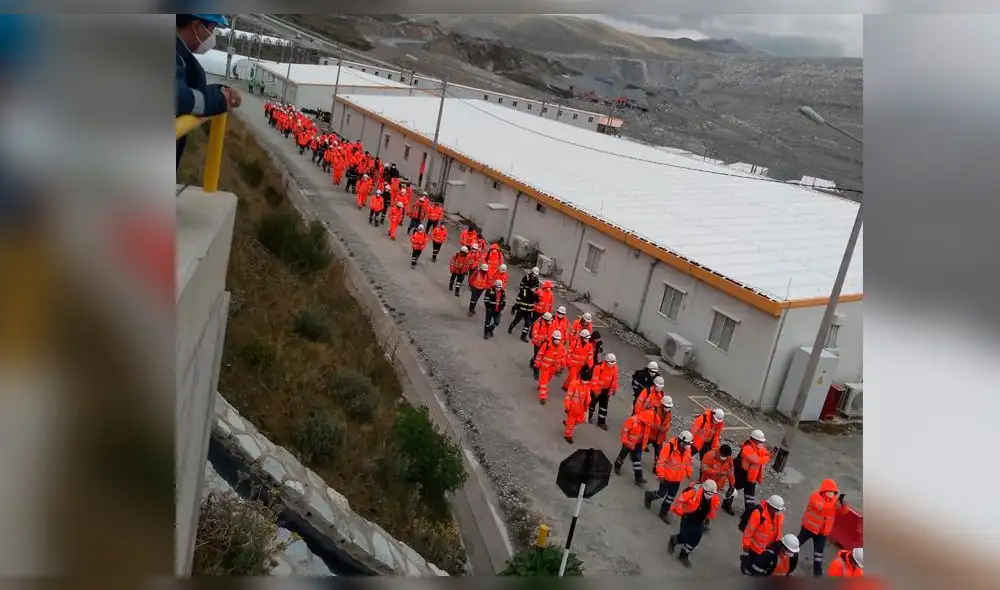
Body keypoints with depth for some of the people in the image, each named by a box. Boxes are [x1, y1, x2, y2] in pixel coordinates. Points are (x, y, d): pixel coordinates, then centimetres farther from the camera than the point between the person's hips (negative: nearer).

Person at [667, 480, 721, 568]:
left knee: (695, 539, 2)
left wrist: (708, 517, 14)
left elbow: (715, 507, 10)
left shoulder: (714, 498, -12)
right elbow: (680, 500, -27)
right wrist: (680, 512, -20)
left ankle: (683, 555, 21)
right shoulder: (694, 492, -32)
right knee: (685, 537, -4)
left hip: (699, 521, 5)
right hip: (688, 517, -5)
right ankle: (673, 540, 30)